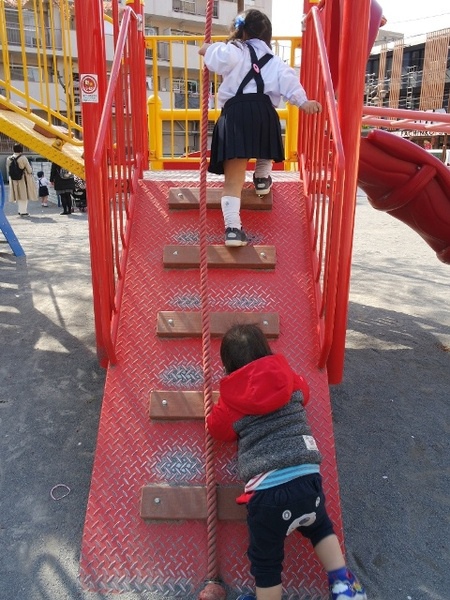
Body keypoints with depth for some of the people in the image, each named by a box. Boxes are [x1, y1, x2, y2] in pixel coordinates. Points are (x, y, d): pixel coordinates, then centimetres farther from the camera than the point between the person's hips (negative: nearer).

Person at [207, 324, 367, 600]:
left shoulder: (231, 400, 2)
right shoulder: (288, 378, 7)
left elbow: (218, 428, 18)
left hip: (266, 490, -3)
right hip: (307, 479, 3)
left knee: (266, 561, 19)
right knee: (320, 527, 36)